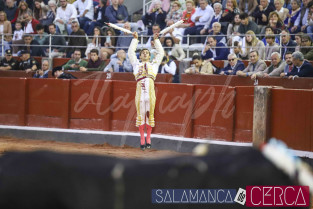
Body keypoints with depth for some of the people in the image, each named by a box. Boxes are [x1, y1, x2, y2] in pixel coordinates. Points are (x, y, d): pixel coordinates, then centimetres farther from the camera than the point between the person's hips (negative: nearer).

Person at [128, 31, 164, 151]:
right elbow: (131, 52, 26)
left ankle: (148, 138, 5)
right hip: (140, 89, 0)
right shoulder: (136, 64, 24)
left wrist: (156, 40, 30)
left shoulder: (154, 64, 25)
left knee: (150, 114, -1)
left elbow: (161, 53, 28)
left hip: (150, 90, 0)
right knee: (140, 114, -3)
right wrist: (135, 39, 29)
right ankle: (142, 139, 0)